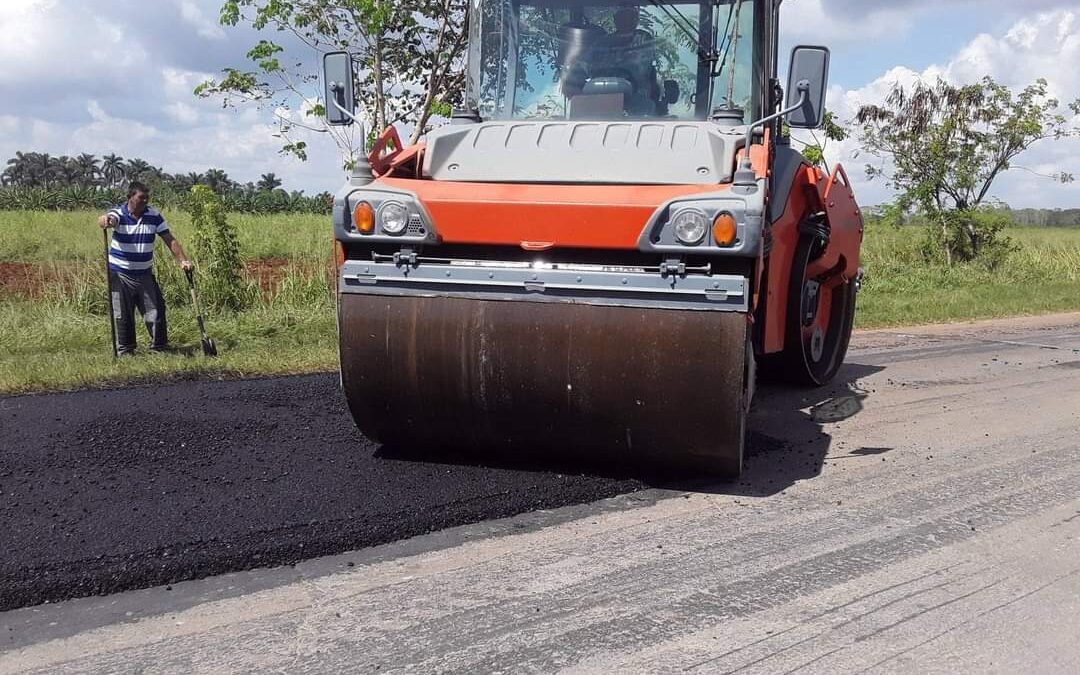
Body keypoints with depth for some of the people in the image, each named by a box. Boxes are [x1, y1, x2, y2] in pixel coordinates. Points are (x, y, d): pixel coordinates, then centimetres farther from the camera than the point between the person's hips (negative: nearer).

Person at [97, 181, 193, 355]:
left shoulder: (154, 216, -1)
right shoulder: (119, 213, -10)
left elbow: (170, 240, 0)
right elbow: (104, 219, -33)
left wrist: (183, 260, -11)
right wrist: (106, 220, -59)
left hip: (145, 274, 3)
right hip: (120, 274, -3)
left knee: (155, 310, 3)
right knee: (123, 314, 4)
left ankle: (159, 346, 17)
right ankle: (125, 349, 16)